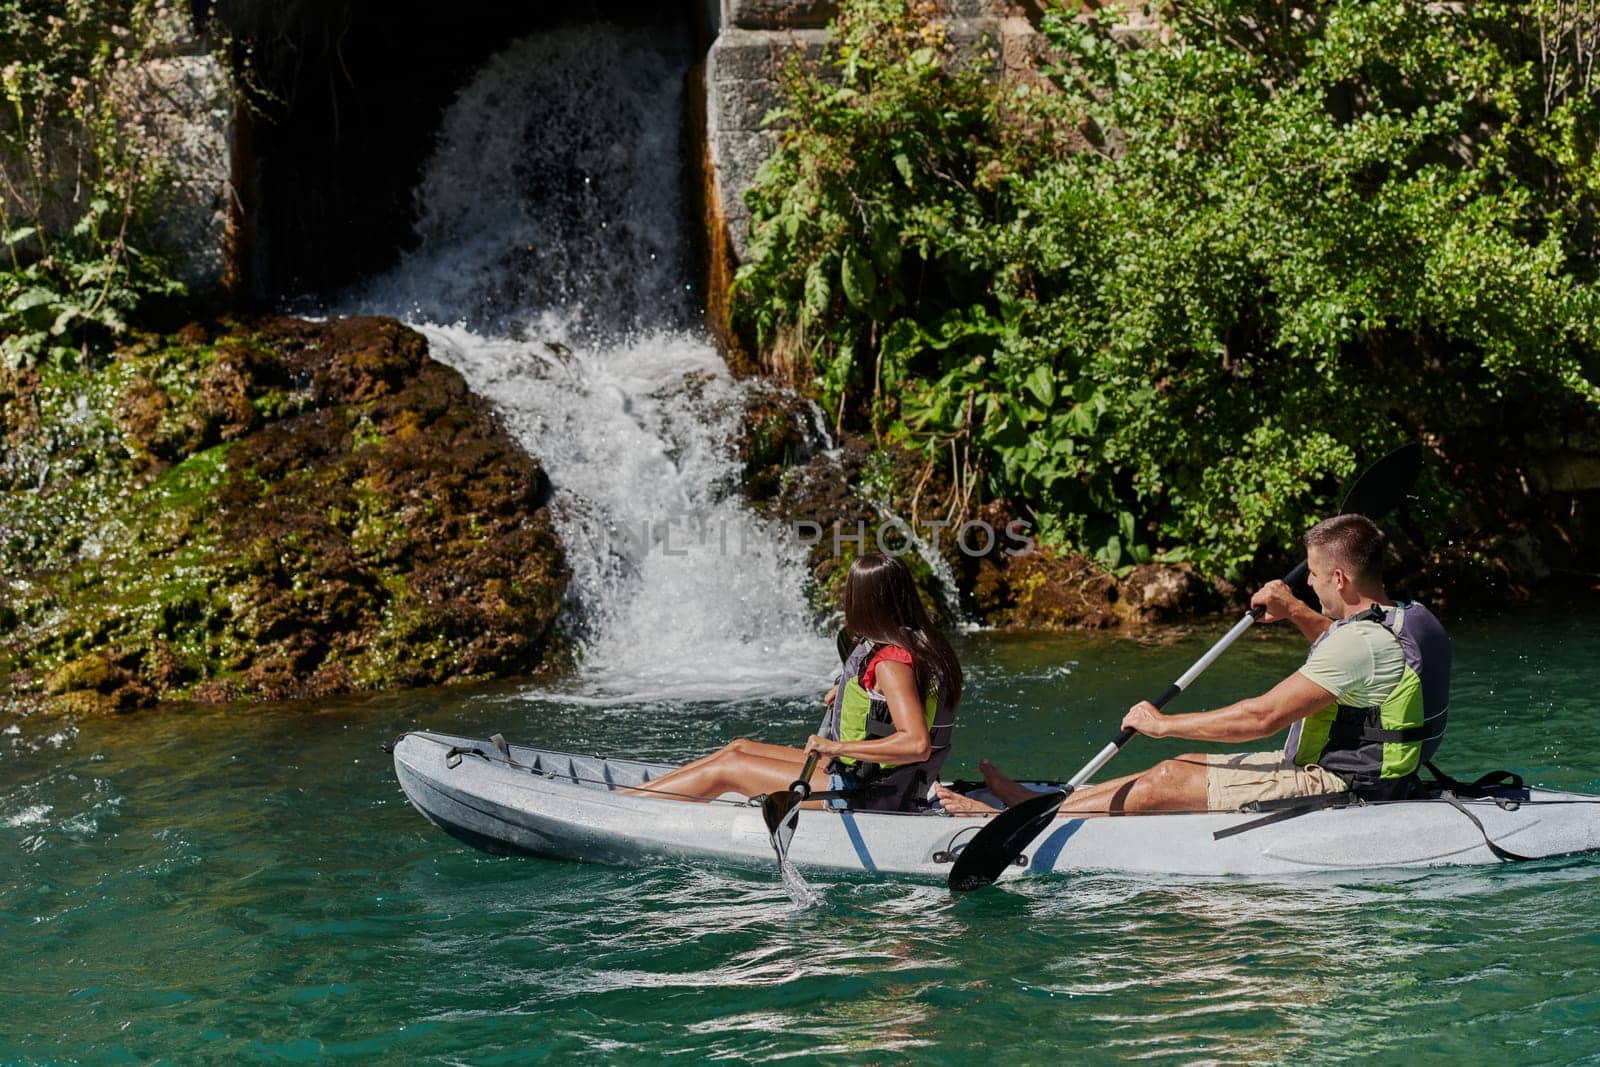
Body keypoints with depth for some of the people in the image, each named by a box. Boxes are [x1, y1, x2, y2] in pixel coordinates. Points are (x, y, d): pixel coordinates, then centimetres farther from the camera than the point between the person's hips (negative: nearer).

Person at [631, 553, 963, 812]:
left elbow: (917, 744, -35)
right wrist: (849, 690, 22)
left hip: (864, 797, -10)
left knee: (727, 769, -2)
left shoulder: (891, 662, -24)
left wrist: (836, 747, -33)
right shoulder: (921, 643, 5)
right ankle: (631, 792, 21)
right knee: (738, 748, 16)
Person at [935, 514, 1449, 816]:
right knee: (1182, 768, 12)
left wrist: (1164, 723, -18)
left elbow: (1263, 715, -27)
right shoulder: (1410, 619, 6)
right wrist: (1297, 613, 14)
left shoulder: (1364, 642, -26)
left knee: (1169, 783, -6)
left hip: (1332, 786, -10)